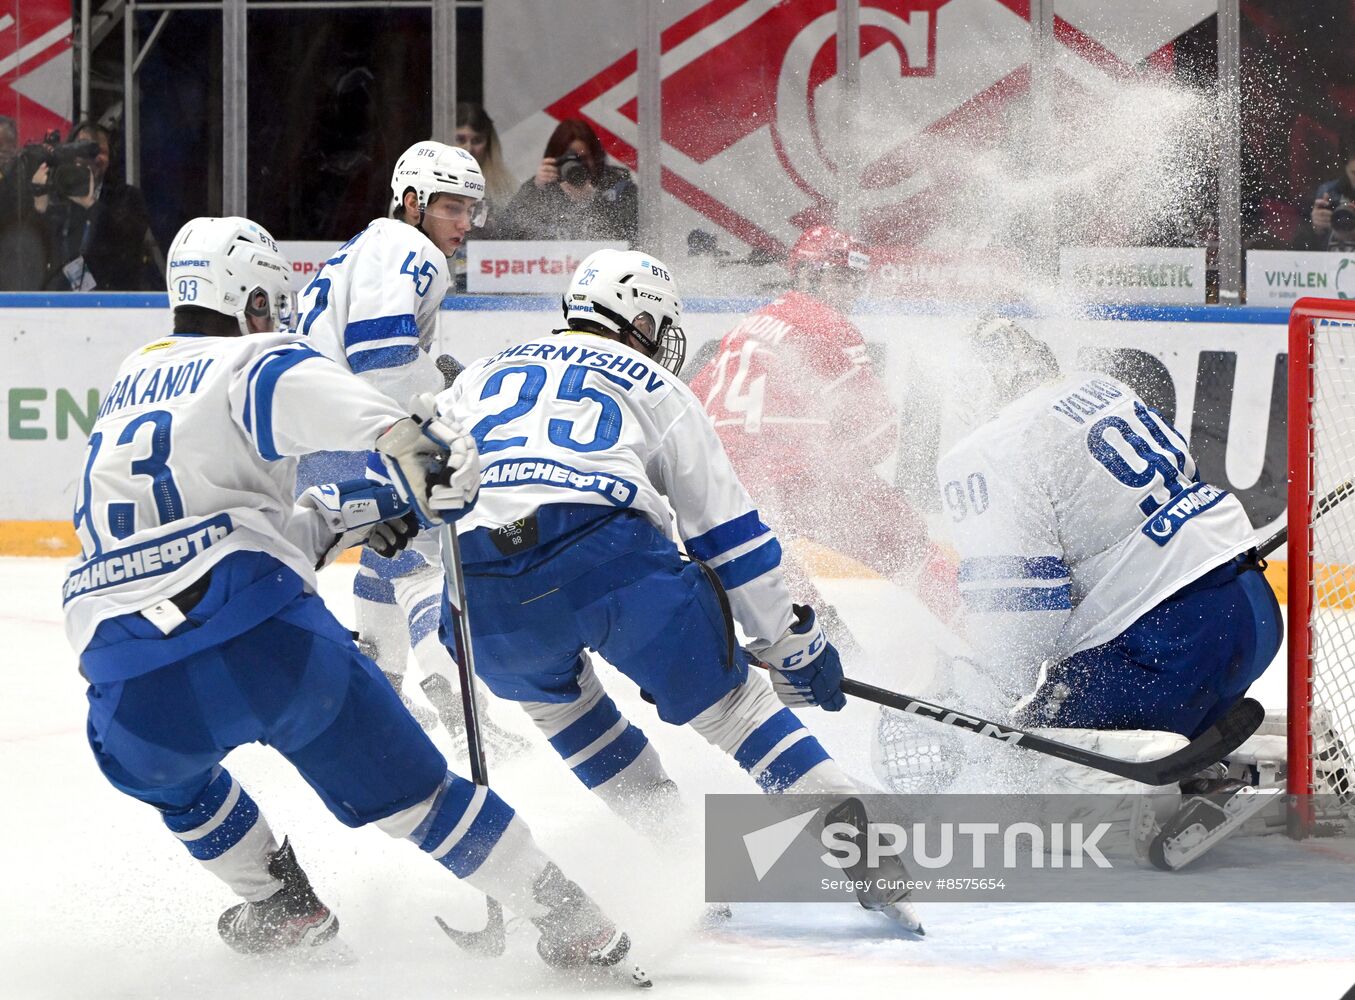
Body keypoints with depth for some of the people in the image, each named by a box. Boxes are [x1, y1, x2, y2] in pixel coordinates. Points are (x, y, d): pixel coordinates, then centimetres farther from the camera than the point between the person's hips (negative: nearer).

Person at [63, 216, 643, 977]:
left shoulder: (129, 384, 29)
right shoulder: (252, 361, 10)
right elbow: (301, 390, -17)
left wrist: (346, 515, 37)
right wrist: (409, 439, -31)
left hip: (126, 672, 4)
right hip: (263, 630, -4)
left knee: (160, 769, 37)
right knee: (405, 785, 9)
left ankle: (280, 907, 38)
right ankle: (571, 923, 11)